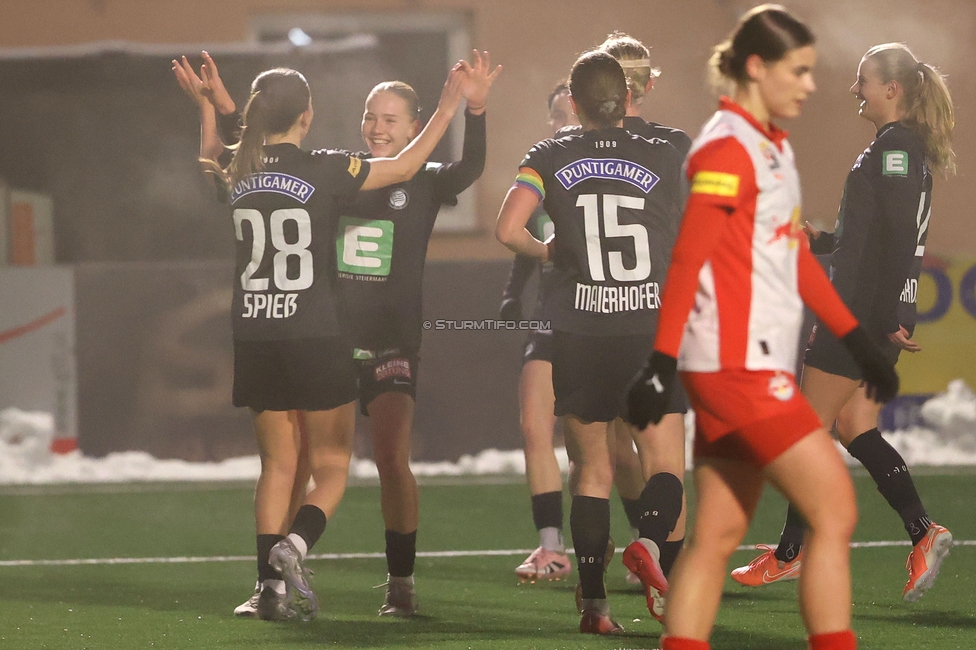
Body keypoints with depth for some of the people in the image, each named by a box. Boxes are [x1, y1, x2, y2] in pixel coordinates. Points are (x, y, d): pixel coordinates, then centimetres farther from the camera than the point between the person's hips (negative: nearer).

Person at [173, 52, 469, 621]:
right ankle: (293, 547, -18)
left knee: (278, 466, 12)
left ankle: (274, 584, 3)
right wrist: (448, 107, 12)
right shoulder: (323, 170, -9)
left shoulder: (238, 173, 2)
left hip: (254, 337, 4)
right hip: (315, 339, -4)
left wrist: (208, 107, 33)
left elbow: (210, 170, 29)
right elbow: (404, 166, 3)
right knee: (332, 466, 7)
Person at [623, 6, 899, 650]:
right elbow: (686, 260, -17)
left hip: (759, 365, 9)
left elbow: (797, 257, 22)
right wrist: (663, 363, -22)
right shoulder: (728, 149, -12)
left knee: (718, 536, 7)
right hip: (737, 362, -9)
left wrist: (857, 340, 21)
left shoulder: (775, 148, 16)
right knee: (835, 510, -9)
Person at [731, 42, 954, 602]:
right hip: (884, 314, 10)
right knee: (856, 429, 9)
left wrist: (890, 319, -24)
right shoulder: (909, 148, 16)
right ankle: (924, 532, -3)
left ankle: (791, 553, 4)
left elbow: (898, 238, -21)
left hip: (868, 310, -10)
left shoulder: (894, 147, -14)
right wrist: (823, 240, 26)